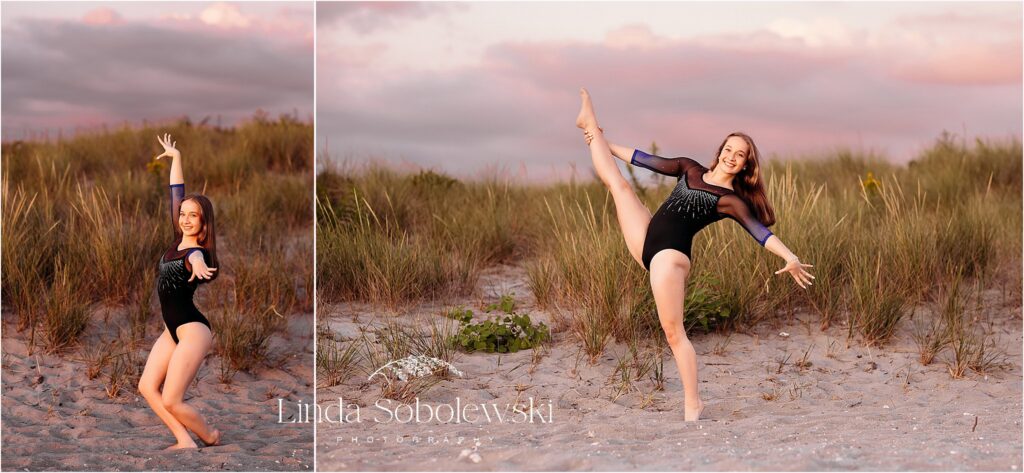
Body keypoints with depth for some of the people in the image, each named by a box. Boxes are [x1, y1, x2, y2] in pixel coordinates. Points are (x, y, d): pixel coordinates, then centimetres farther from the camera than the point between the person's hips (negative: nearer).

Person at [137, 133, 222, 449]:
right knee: (147, 387, 0)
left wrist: (197, 266, -68)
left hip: (193, 330, -9)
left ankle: (211, 437, 14)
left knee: (171, 401, -10)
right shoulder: (178, 241, 4)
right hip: (173, 329, 9)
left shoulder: (197, 253, -16)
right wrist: (175, 157, 19)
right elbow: (176, 194, 12)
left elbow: (195, 259, -44)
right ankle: (185, 441, 5)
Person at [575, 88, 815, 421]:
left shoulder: (731, 200, -3)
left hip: (670, 255, -6)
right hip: (646, 240, 6)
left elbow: (760, 231, -15)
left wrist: (790, 257, -31)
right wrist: (603, 143, 26)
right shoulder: (690, 169, 14)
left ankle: (692, 403, -1)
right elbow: (648, 160, 20)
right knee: (616, 182, 13)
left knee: (673, 331, -10)